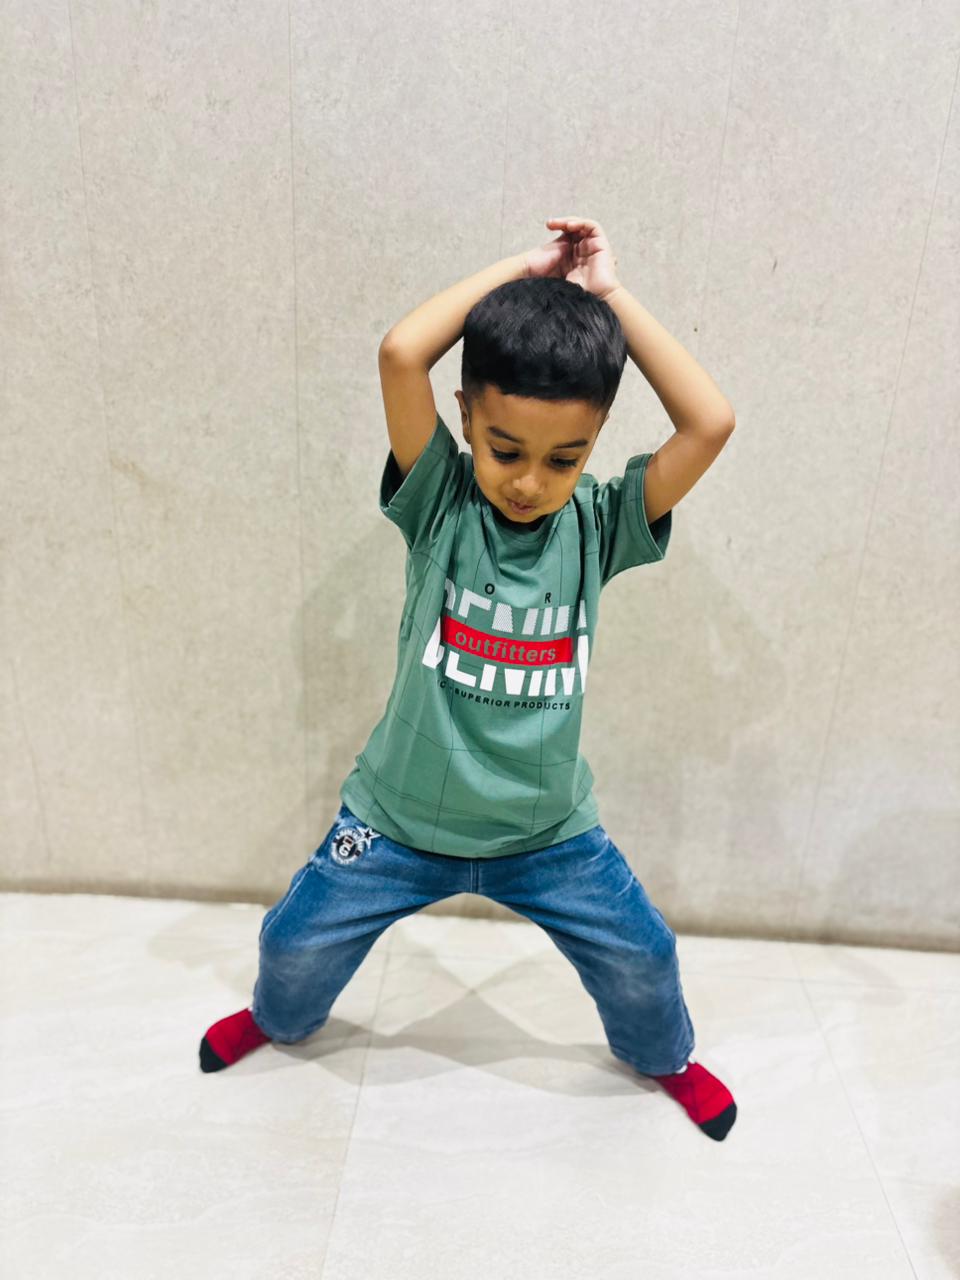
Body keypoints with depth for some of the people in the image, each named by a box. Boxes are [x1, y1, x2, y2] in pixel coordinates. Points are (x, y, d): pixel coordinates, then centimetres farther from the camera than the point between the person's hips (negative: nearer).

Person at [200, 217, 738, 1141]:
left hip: (548, 831, 1)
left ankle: (663, 1052, 49)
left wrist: (610, 295, -19)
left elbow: (710, 423, -26)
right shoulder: (439, 501, -16)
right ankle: (281, 1017, 53)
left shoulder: (601, 523, -12)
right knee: (297, 942, 15)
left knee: (640, 957, 12)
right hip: (400, 820, 0)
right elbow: (399, 354, -31)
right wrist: (520, 270, -20)